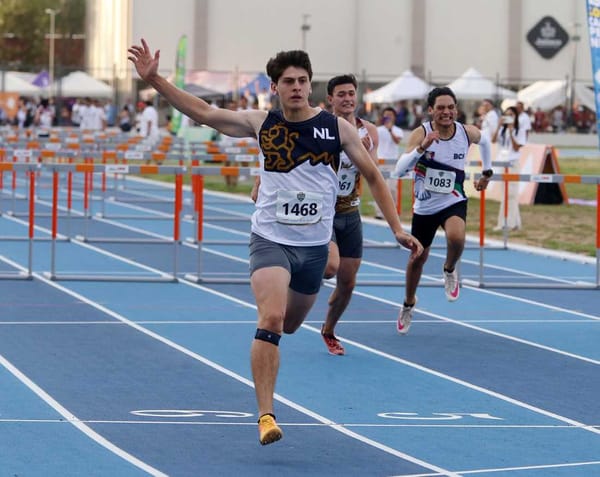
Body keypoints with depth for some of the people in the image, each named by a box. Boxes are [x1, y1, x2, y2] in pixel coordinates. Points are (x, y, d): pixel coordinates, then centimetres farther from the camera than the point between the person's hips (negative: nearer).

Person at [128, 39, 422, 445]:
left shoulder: (337, 128, -3)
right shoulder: (262, 124, -2)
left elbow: (373, 175, 5)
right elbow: (204, 112, 0)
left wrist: (397, 228, -1)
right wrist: (154, 79, -8)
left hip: (314, 246, 2)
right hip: (271, 240, -2)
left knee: (290, 324, 18)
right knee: (271, 319, -22)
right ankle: (266, 415, -21)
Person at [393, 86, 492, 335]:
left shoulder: (467, 132, -10)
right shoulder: (421, 133, -19)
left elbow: (484, 140, 16)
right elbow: (400, 170, -30)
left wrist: (487, 172, 18)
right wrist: (422, 148, -42)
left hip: (453, 202, 0)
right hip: (425, 206, 0)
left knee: (456, 237, -32)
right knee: (418, 257, 15)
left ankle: (450, 270, 3)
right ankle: (408, 304, 43)